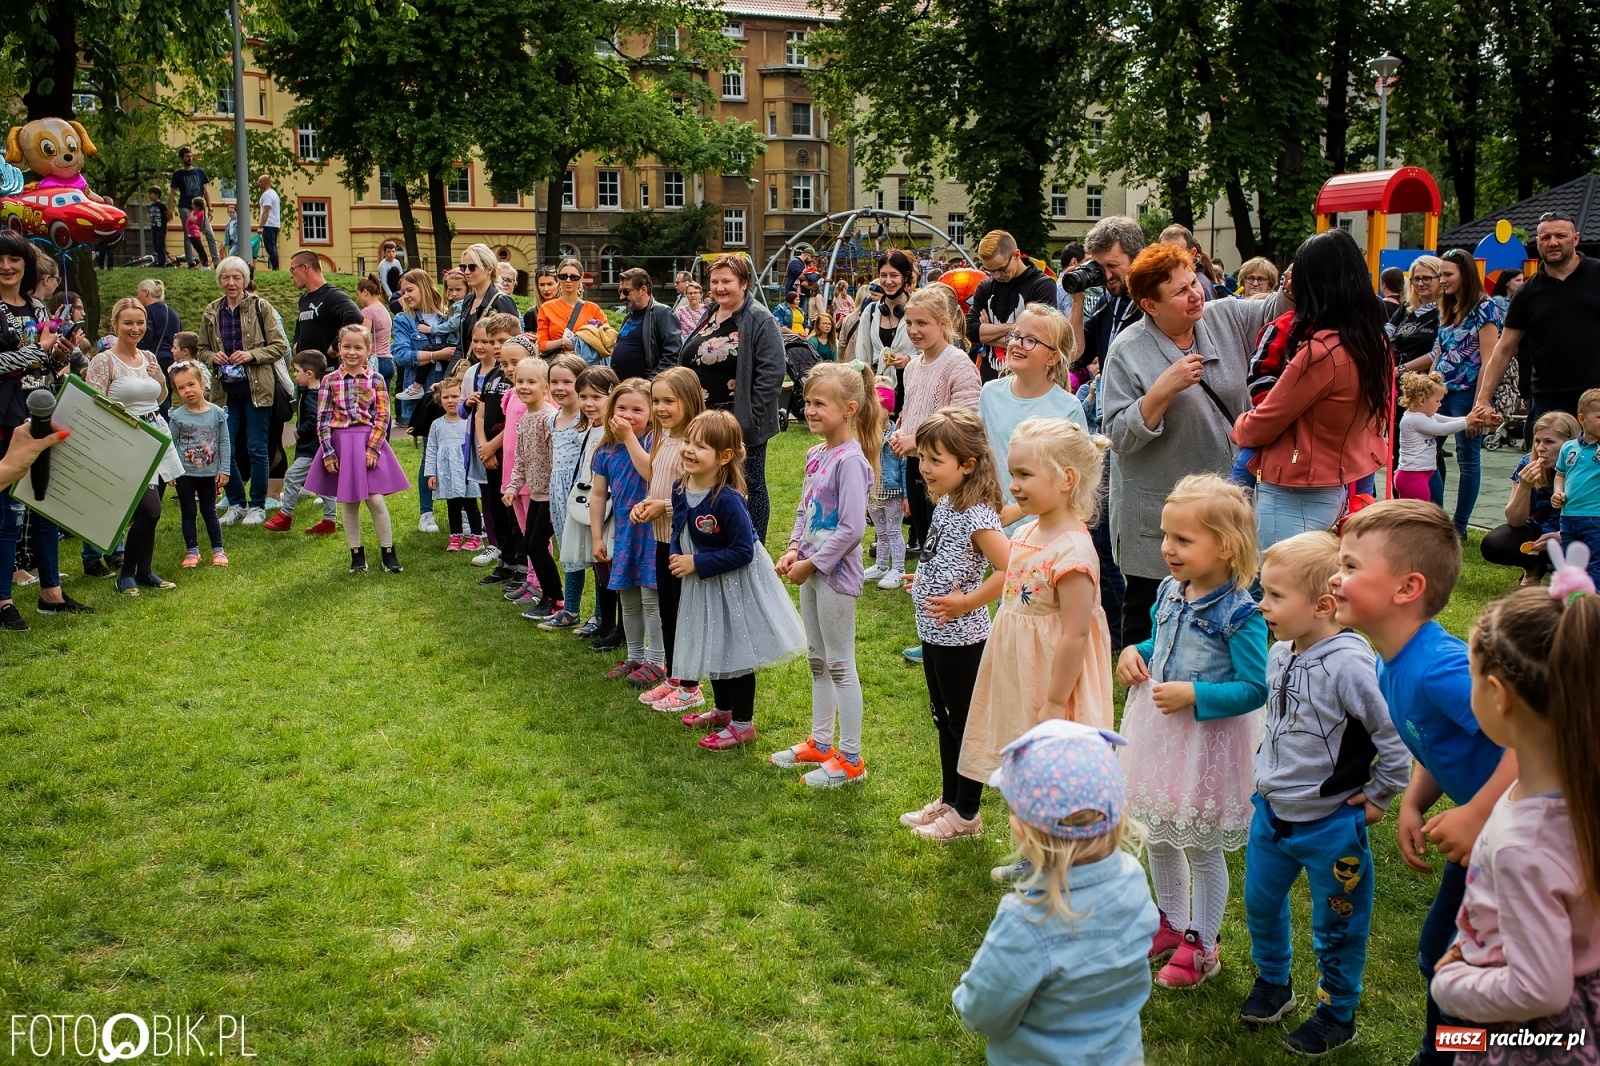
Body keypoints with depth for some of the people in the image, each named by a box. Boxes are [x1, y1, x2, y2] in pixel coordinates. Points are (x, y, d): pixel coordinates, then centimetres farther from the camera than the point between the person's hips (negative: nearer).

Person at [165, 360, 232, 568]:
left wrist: (224, 469, -4)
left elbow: (224, 442, -2)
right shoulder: (177, 416, -7)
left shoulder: (217, 413, -6)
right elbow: (170, 445, -2)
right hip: (185, 474, 0)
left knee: (209, 512, 11)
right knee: (188, 513, 8)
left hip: (209, 473, 0)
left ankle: (218, 550, 18)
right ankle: (192, 551, 16)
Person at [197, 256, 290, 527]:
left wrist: (251, 355, -17)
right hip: (225, 390, 4)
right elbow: (202, 350, 16)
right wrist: (213, 357, -6)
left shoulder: (259, 307, -2)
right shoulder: (211, 312, 8)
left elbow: (279, 346, -3)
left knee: (257, 449, 1)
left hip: (256, 388, -3)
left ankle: (257, 506, 14)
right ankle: (236, 503, 20)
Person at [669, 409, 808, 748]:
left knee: (737, 650, 5)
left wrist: (697, 564, -23)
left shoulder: (727, 500, -29)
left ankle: (743, 724, 21)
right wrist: (677, 557, -6)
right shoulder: (680, 487, -6)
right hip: (702, 584, 8)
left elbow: (742, 552, -26)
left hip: (734, 584, -8)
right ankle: (722, 710, 43)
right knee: (713, 648, 22)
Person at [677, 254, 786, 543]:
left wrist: (750, 419, -21)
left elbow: (771, 373, -17)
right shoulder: (709, 317, 13)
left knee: (749, 488, 3)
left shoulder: (759, 321, -11)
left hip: (741, 424, -8)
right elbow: (687, 362, 21)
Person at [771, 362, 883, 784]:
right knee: (817, 661, 18)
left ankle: (850, 759, 11)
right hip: (811, 568, 9)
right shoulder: (816, 454, 7)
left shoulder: (850, 460, -19)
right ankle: (820, 743, 33)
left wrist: (813, 563, -16)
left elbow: (852, 527, -22)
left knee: (840, 665, 0)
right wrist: (794, 550, 2)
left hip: (835, 571, -9)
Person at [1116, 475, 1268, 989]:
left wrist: (1194, 695, -27)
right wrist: (1135, 652, -3)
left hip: (1209, 739, -7)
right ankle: (1171, 924, 43)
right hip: (1158, 732, 7)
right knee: (1160, 837, 21)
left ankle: (1201, 944, 30)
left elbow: (1256, 688, -22)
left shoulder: (1241, 614, -23)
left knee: (1203, 847, 11)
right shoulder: (1169, 593, -1)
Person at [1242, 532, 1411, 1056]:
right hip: (1271, 811, 7)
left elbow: (1397, 735, -22)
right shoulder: (1279, 654, -3)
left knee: (1336, 924, 12)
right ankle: (1273, 982, 46)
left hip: (1331, 822, -7)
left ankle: (1338, 1015, 33)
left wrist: (1378, 797, -13)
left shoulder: (1350, 665, -27)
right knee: (1261, 902, 22)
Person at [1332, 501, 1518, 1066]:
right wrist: (1413, 806, -2)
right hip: (1484, 833, 10)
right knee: (1438, 949, 21)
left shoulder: (1440, 669, -32)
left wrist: (1477, 816, -33)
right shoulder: (1391, 669, -2)